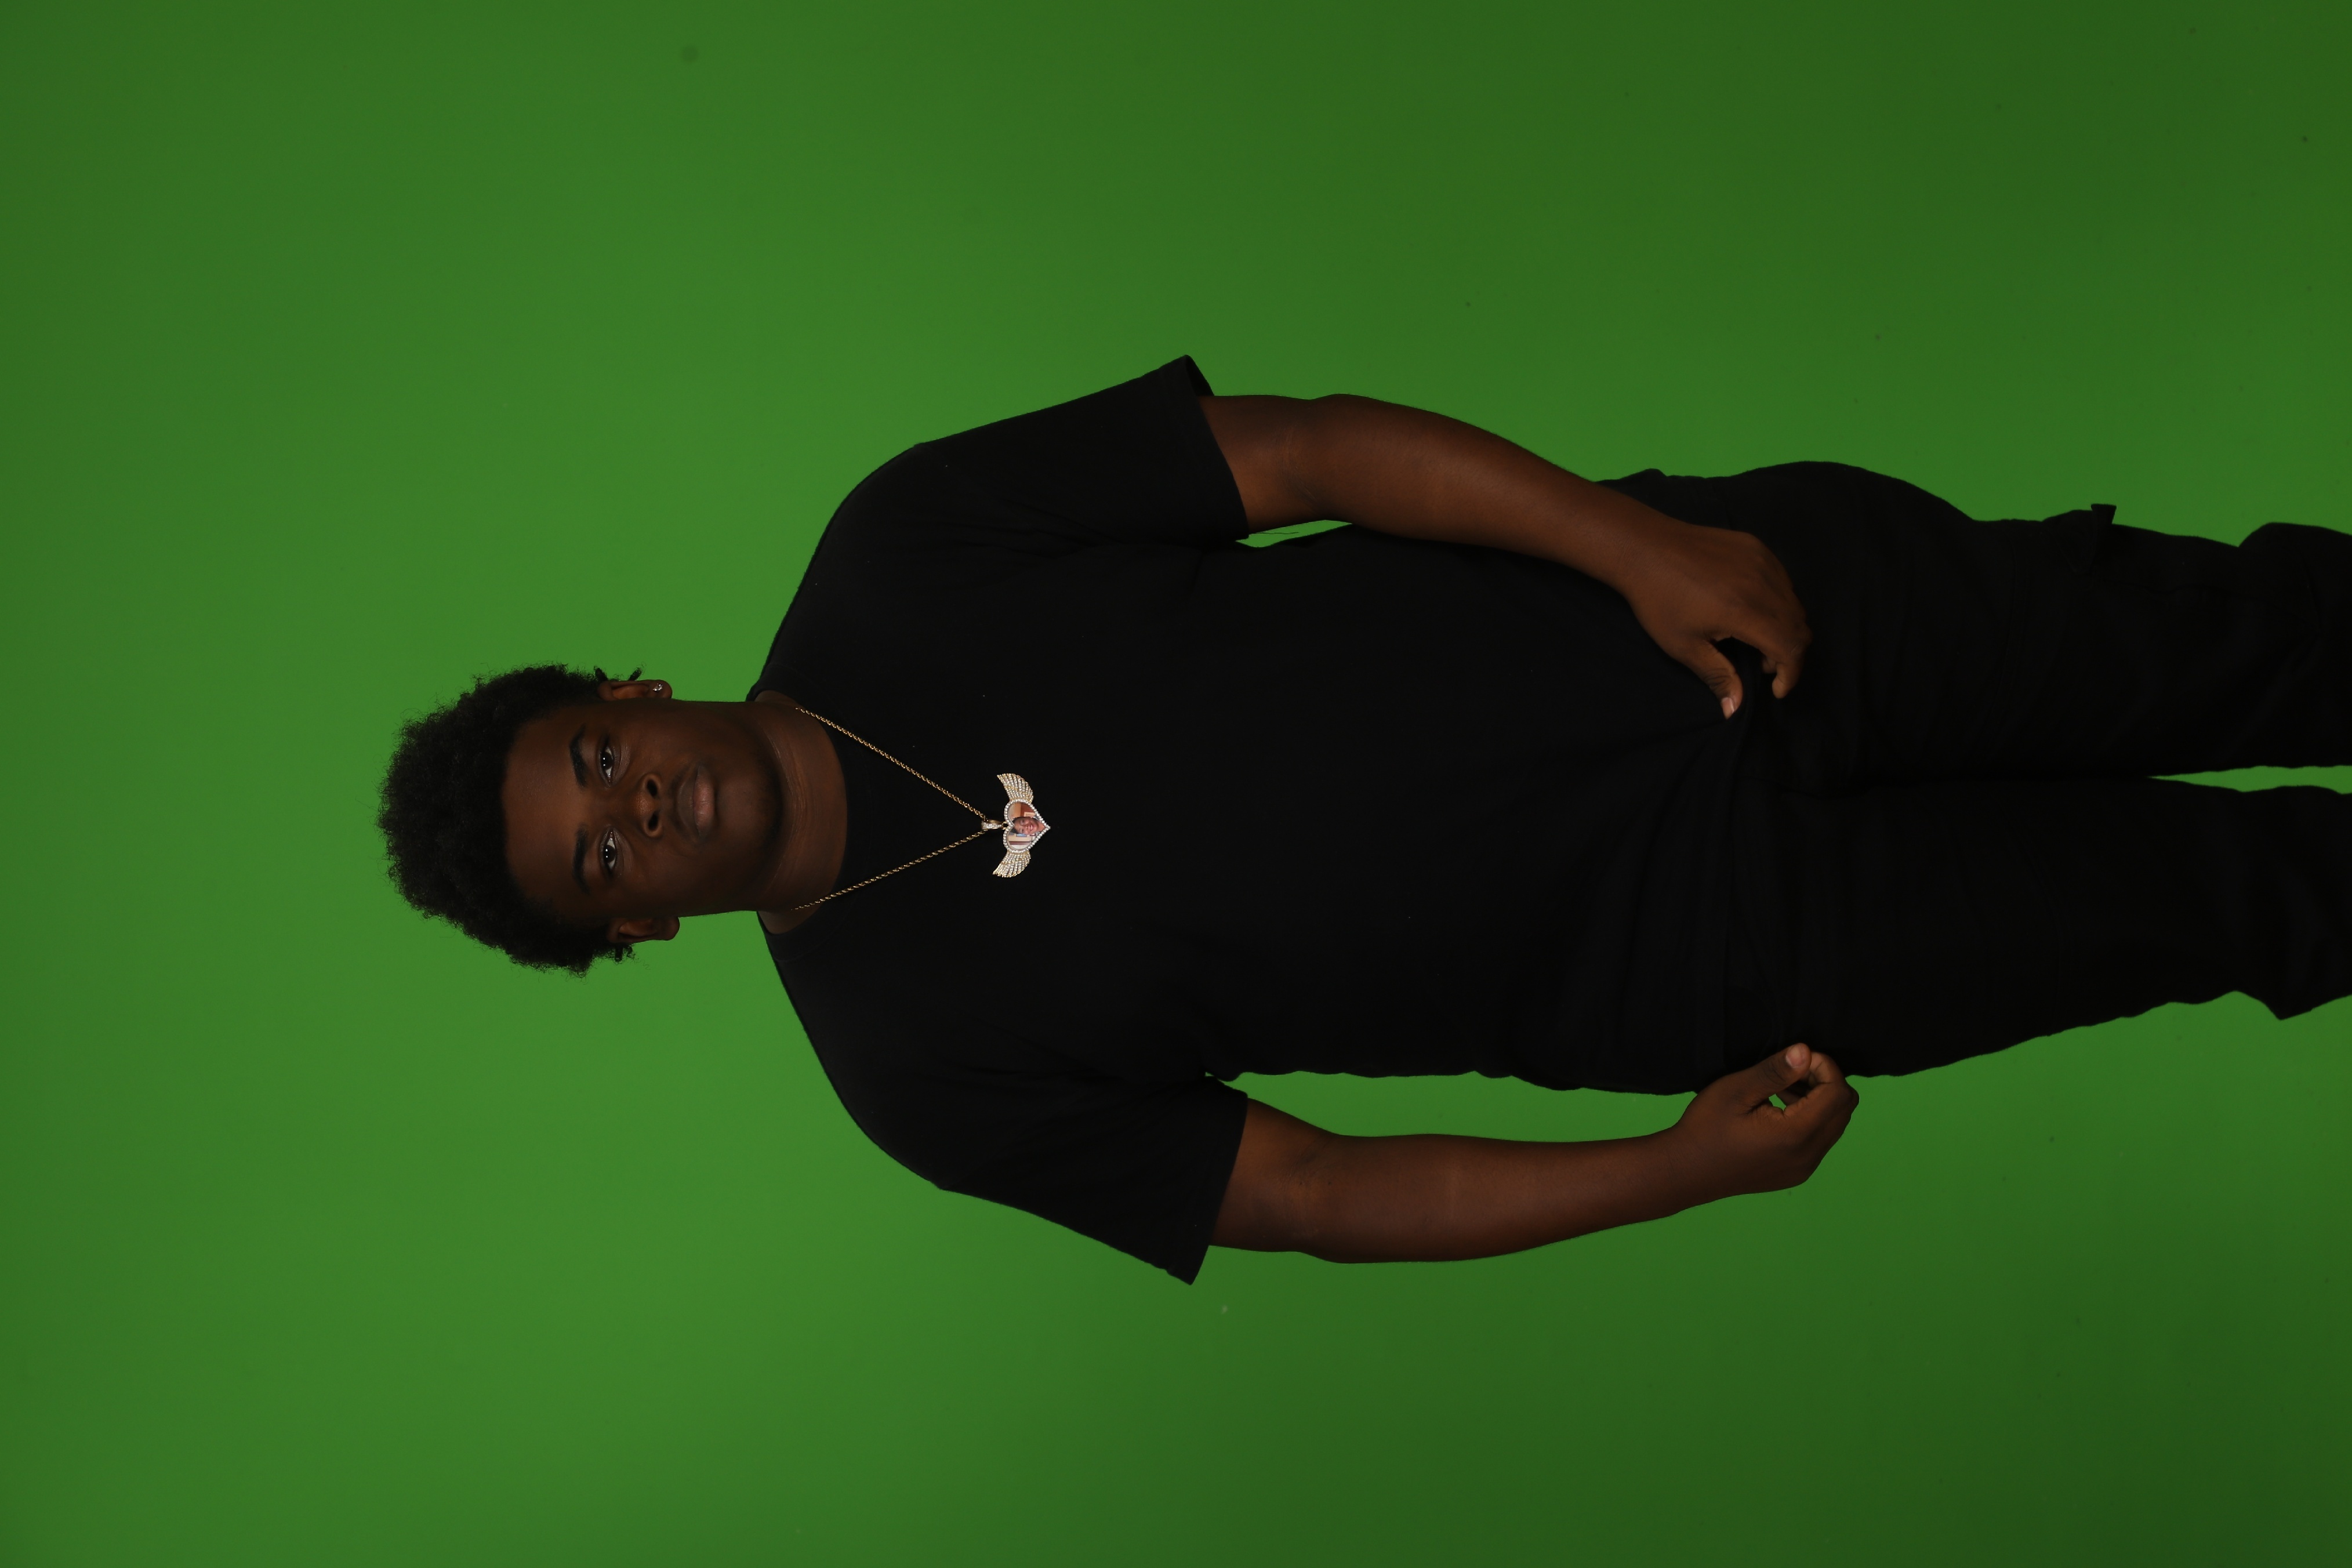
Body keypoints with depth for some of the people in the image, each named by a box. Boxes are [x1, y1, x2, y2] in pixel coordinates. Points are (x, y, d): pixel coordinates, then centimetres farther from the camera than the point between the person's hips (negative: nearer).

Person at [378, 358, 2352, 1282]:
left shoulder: (901, 557, -7)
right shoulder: (925, 1060, -8)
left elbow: (1316, 444, -9)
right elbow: (1321, 1194, -6)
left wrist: (1642, 545, -20)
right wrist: (1682, 1166, -17)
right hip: (1690, 945, -1)